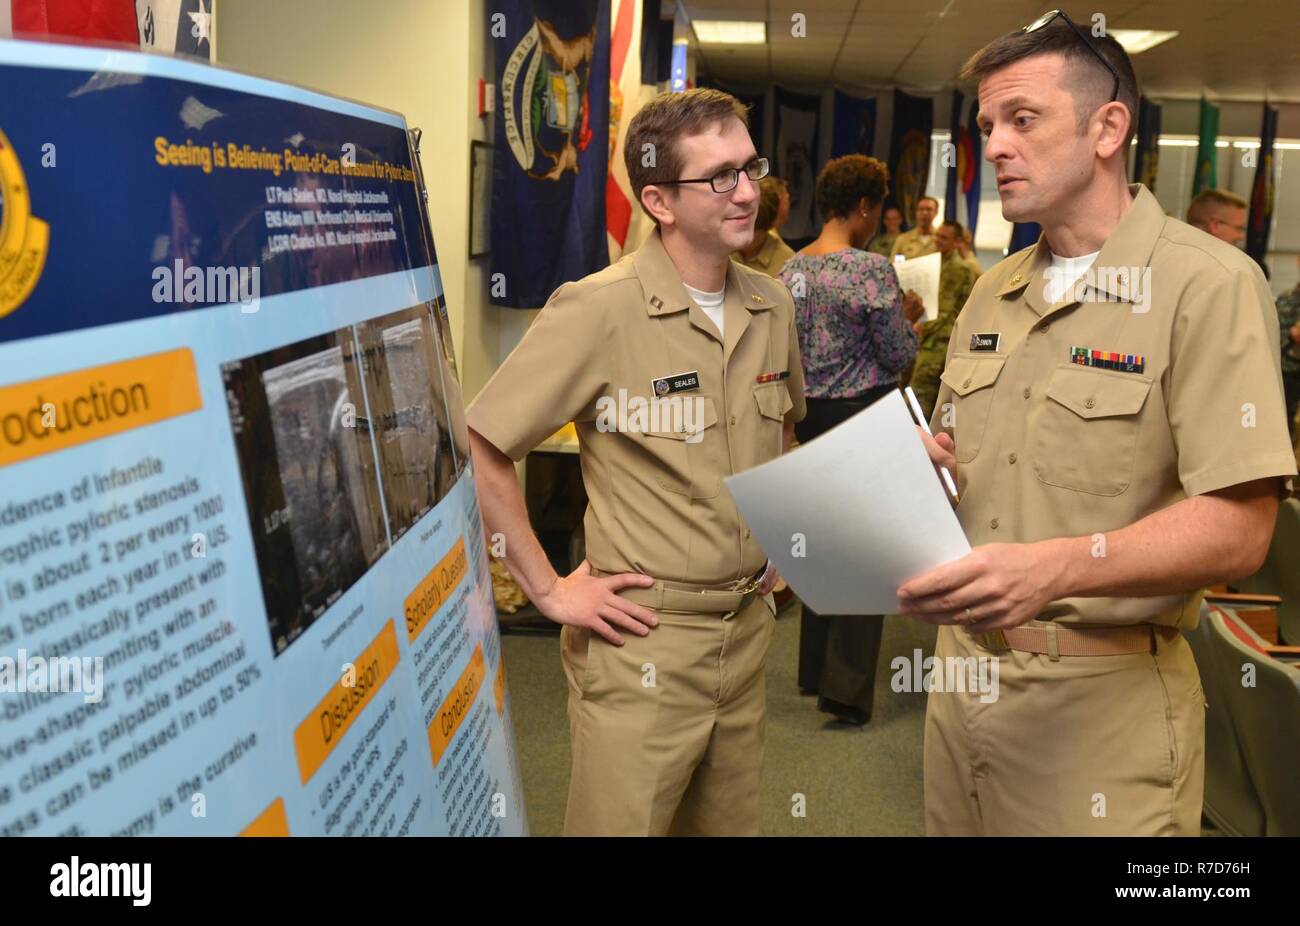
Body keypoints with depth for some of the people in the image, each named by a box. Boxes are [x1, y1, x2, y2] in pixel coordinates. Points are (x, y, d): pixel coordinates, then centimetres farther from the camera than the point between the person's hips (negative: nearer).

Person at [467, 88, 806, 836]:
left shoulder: (773, 305, 3)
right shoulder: (599, 310, -17)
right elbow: (480, 450, -16)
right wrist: (548, 589, -13)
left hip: (748, 627, 6)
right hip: (643, 639, -6)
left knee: (731, 822, 20)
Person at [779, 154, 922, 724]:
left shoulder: (790, 270, 4)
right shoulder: (872, 271, -16)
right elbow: (898, 356, -11)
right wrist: (908, 318, 6)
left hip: (812, 416, 7)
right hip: (865, 419, -7)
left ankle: (815, 670, 27)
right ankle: (846, 687, 0)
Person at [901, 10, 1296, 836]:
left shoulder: (1209, 285, -12)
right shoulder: (992, 295, 11)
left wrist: (1057, 567, -33)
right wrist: (924, 464, -4)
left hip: (1103, 696, -6)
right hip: (965, 671, 7)